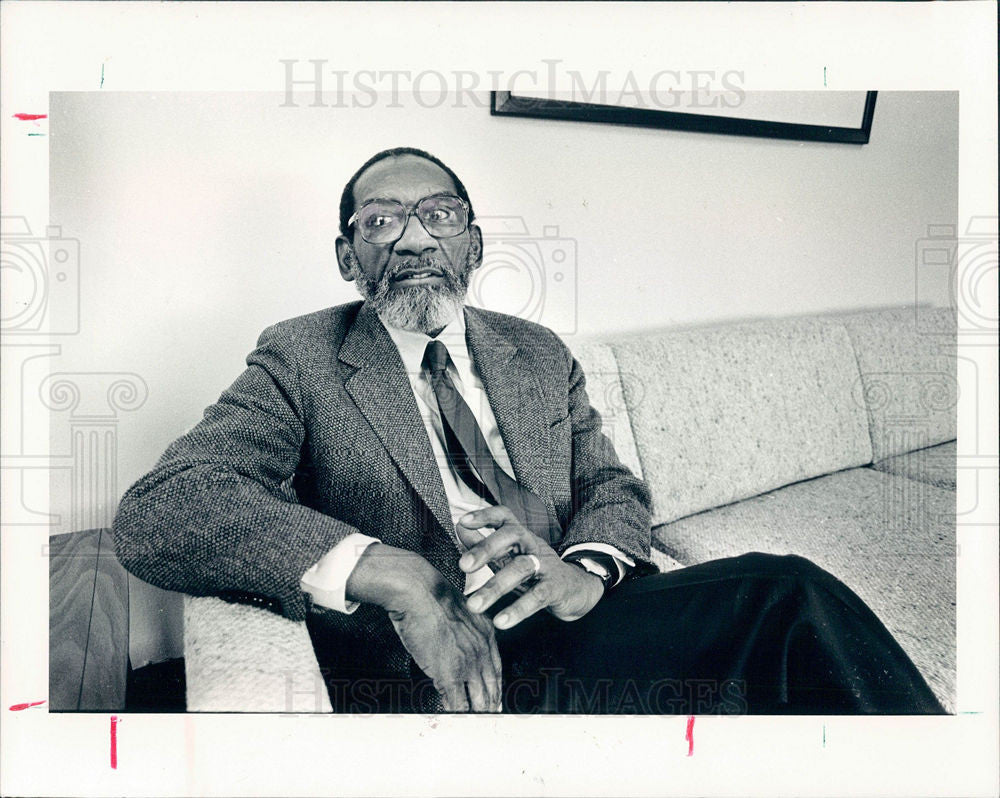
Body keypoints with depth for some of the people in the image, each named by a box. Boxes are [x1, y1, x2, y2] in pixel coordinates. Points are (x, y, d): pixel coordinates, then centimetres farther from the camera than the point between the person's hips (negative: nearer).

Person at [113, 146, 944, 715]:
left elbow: (616, 486, 13)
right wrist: (389, 573, -25)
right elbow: (154, 511, -11)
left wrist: (584, 571, -14)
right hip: (427, 675, -5)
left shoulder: (541, 355, 17)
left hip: (564, 634, 6)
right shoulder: (301, 361, 2)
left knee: (787, 591, -21)